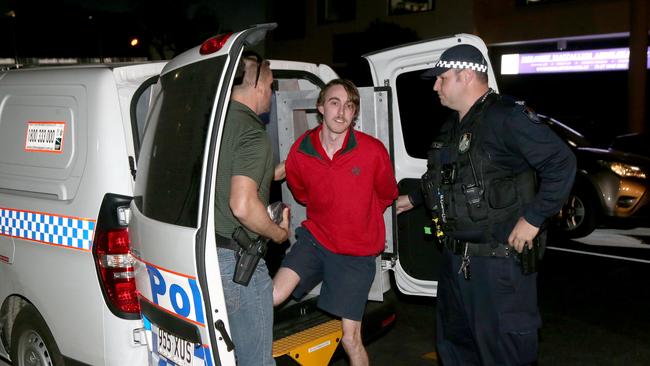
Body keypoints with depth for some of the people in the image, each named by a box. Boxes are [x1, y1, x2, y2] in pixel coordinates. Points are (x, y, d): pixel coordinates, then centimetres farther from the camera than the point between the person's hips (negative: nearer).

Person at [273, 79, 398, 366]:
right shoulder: (301, 150, -8)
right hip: (315, 237, 2)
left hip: (356, 253, -2)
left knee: (351, 340, 2)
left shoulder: (373, 151, -16)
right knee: (270, 298, -18)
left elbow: (386, 195, 5)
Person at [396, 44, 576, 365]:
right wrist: (414, 199, 36)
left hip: (499, 262, -9)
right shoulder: (452, 126, 11)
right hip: (455, 258, 9)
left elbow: (561, 163, -23)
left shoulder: (506, 117, -18)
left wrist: (533, 218, -22)